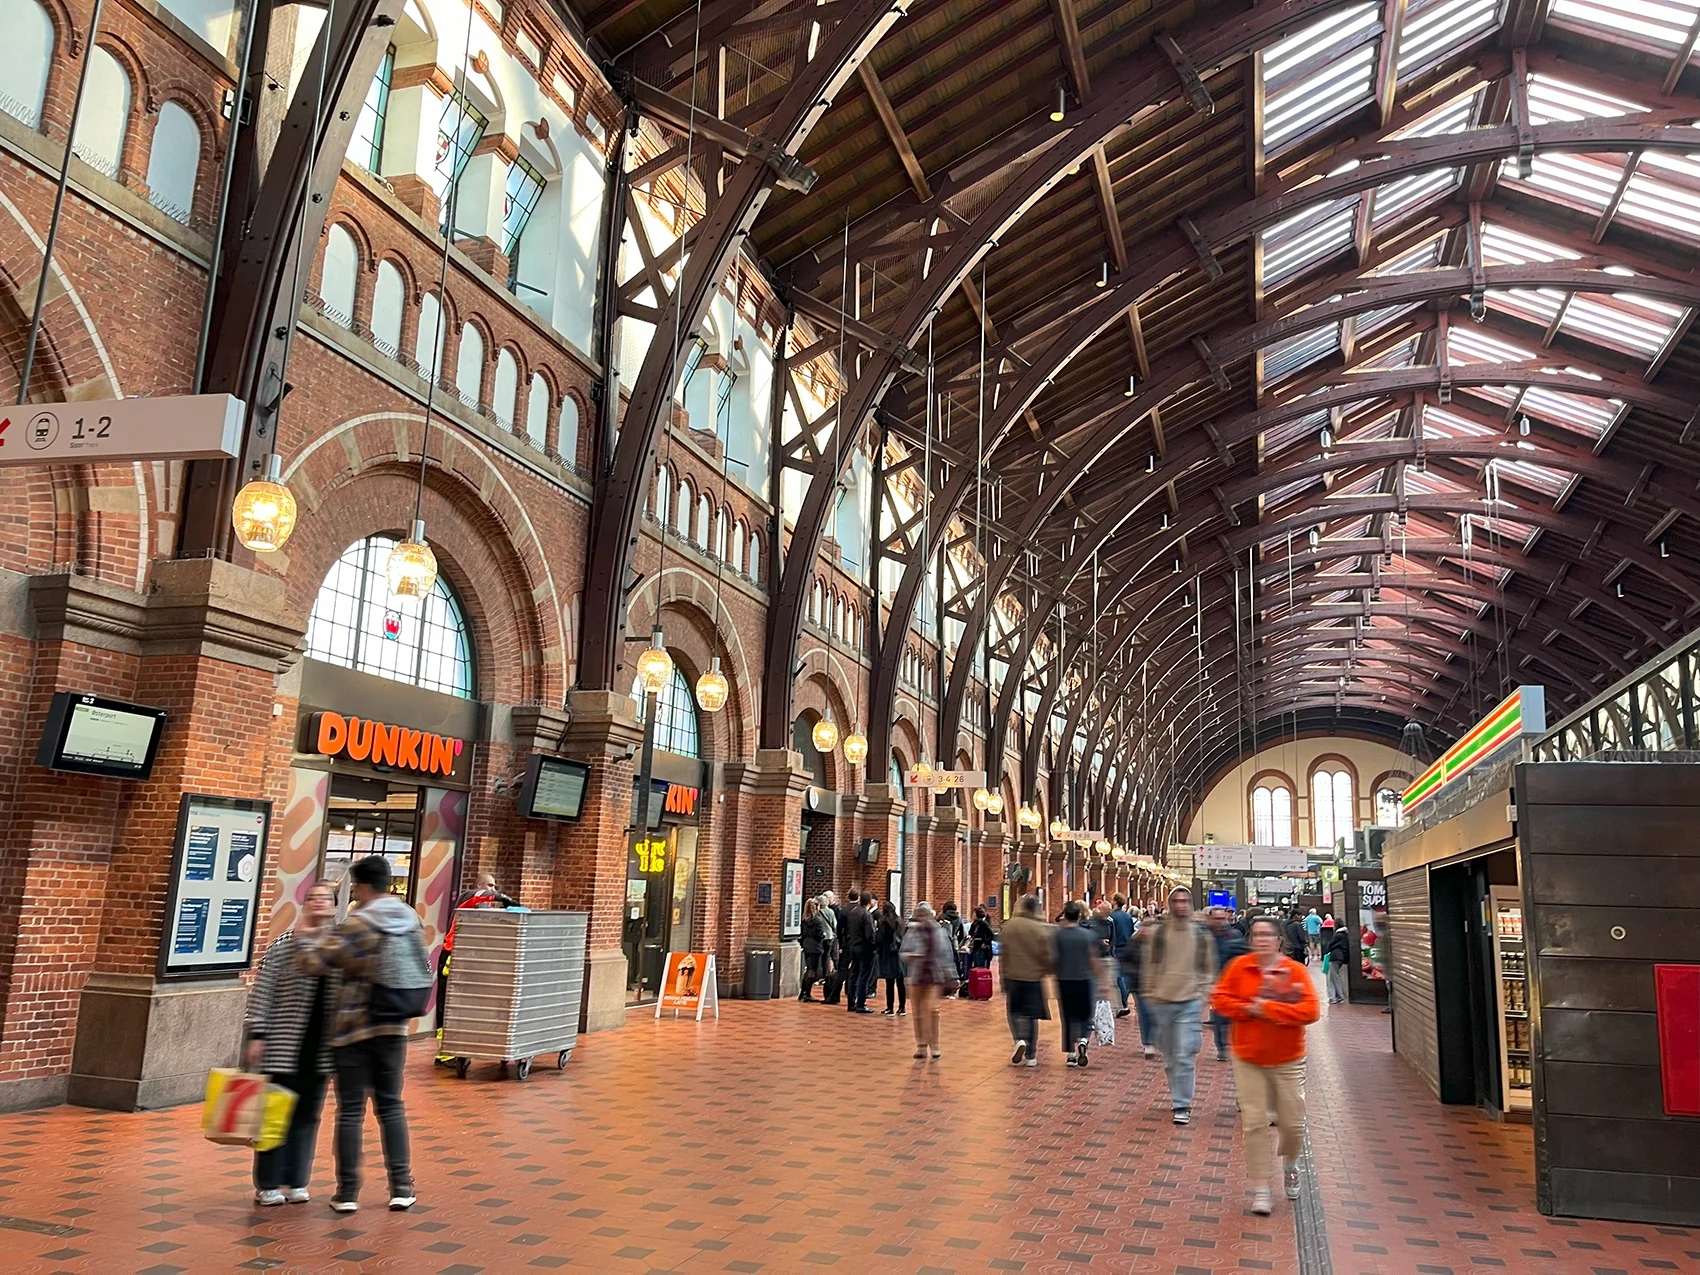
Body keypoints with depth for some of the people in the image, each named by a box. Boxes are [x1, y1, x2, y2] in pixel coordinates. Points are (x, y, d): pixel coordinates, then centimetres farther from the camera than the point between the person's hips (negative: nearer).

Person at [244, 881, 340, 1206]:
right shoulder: (284, 943, -5)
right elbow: (262, 991, -5)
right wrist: (256, 1035, -9)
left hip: (321, 1048, 3)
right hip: (284, 1045, -3)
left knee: (307, 1115, 10)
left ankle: (297, 1182, 21)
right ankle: (267, 1184, 18)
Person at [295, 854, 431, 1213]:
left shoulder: (356, 925, -16)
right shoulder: (412, 921, 3)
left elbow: (312, 963, -12)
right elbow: (424, 971, 11)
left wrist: (306, 935, 5)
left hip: (354, 1029, -5)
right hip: (394, 1028, 5)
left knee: (350, 1110, 6)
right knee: (391, 1106, 14)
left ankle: (347, 1192, 12)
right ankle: (401, 1188, 14)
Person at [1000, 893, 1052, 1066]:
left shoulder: (1009, 925, -5)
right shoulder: (1042, 929, -11)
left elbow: (1003, 952, -1)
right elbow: (1047, 956, -8)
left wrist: (1004, 975, 8)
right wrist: (1048, 971, 13)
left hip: (1013, 976, 0)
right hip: (1034, 978, 0)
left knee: (1015, 1011, 14)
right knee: (1032, 1016, 10)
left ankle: (1020, 1039, -12)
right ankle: (1031, 1056, 14)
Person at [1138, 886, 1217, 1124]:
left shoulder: (1201, 935, 2)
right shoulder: (1156, 932, -1)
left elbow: (1208, 968, 9)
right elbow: (1148, 965, 5)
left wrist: (1202, 994, 1)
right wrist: (1149, 995, 3)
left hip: (1190, 1002, -1)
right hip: (1162, 1002, 1)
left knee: (1185, 1056, -8)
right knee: (1169, 1056, 12)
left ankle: (1182, 1105, 0)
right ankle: (1179, 1094, 30)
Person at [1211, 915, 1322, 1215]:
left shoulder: (1295, 970, -9)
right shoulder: (1240, 966, -5)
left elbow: (1310, 1010, -18)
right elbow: (1220, 999, -2)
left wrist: (1267, 1007, -22)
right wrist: (1250, 1009, -18)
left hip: (1287, 1060, 0)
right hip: (1248, 1059, 0)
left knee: (1293, 1123, 8)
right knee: (1254, 1123, 1)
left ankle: (1289, 1167, 40)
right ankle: (1260, 1189, 13)